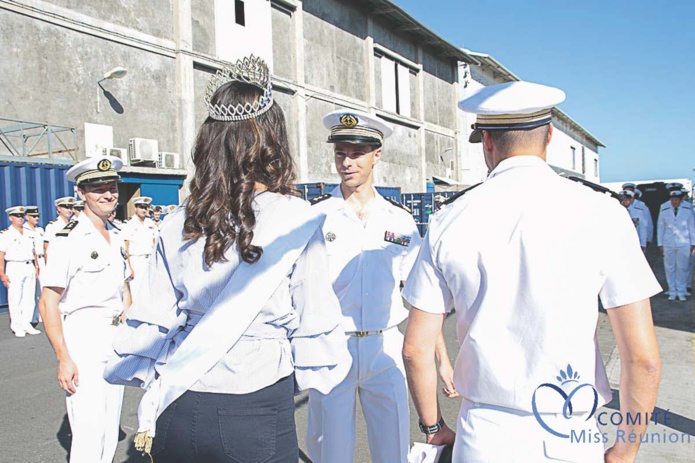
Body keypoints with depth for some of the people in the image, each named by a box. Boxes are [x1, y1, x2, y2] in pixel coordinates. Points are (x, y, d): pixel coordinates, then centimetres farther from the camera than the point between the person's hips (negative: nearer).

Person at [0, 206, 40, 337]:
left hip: (29, 268, 5)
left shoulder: (29, 234, 15)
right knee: (15, 299, -2)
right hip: (14, 269, -5)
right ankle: (17, 327, 5)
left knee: (29, 298, 5)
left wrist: (36, 266, 12)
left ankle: (26, 324, 14)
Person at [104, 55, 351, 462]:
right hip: (257, 414, -3)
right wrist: (313, 370, 11)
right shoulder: (297, 220, -14)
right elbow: (314, 321, -9)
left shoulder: (179, 224, -4)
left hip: (179, 413, 3)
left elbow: (152, 320, 2)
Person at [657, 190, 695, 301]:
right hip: (668, 245, 1)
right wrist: (660, 244, 4)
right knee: (670, 268, 4)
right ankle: (672, 292, 14)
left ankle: (681, 293, 14)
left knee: (682, 268, 4)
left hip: (684, 244, -1)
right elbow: (660, 227, 5)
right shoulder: (664, 210, 0)